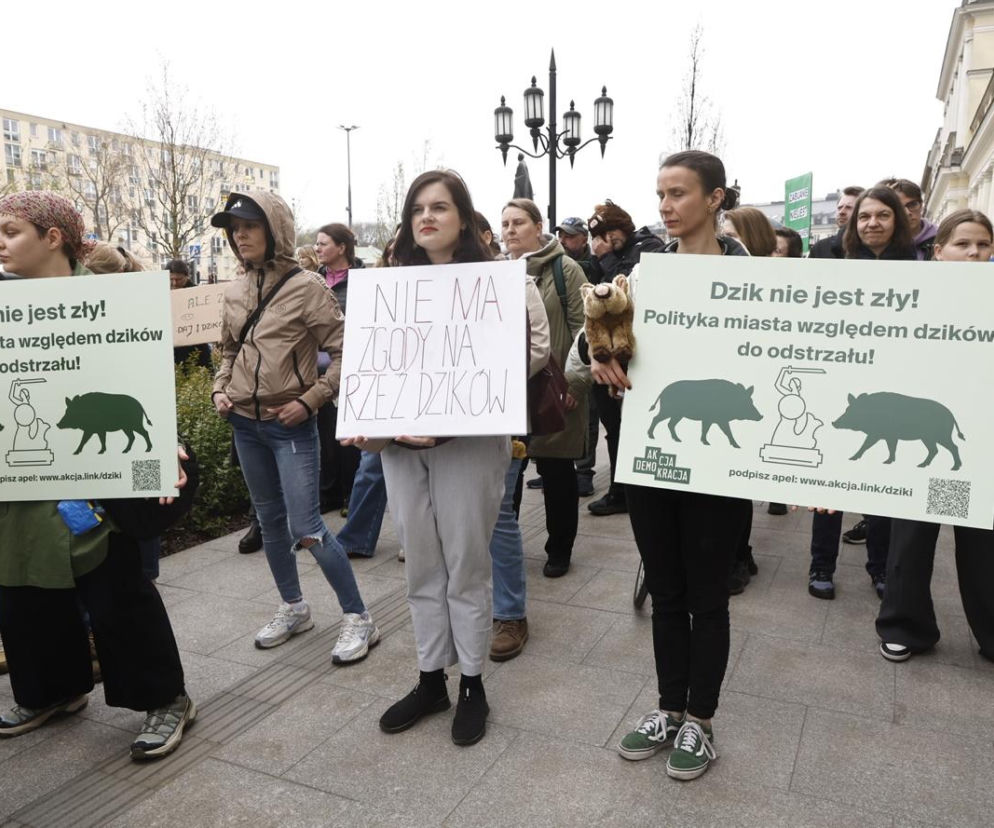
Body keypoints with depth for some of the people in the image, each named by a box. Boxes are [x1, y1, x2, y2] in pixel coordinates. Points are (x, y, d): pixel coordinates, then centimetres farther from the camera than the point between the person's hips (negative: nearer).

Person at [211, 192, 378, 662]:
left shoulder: (305, 286, -10)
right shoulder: (235, 293, 7)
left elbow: (344, 352, -11)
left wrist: (310, 399, -16)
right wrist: (219, 391, 5)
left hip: (291, 426, -6)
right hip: (245, 425, 6)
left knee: (305, 529, -9)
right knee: (270, 521, 15)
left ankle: (357, 618, 7)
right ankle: (293, 608, 33)